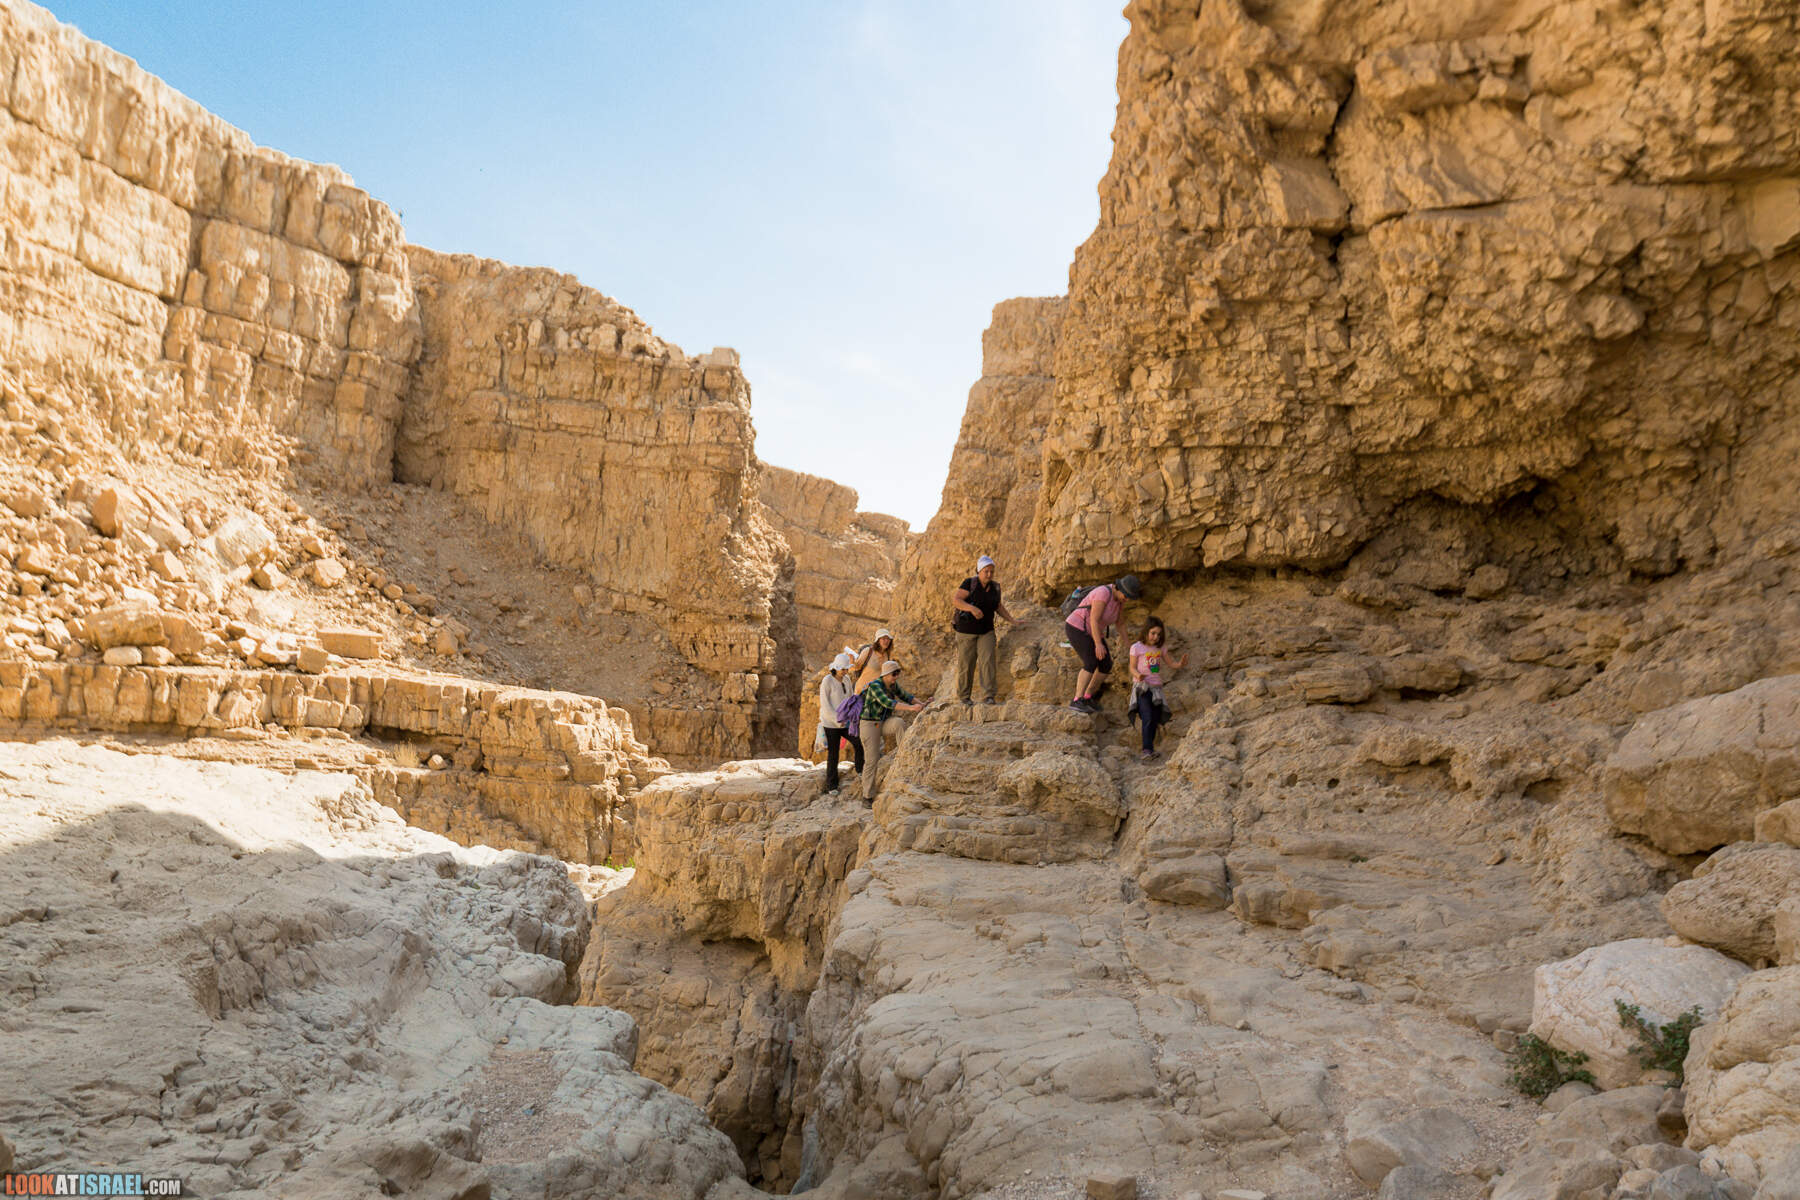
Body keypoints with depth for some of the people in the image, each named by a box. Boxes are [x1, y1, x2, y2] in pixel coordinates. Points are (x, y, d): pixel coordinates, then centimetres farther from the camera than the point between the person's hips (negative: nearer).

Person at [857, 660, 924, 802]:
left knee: (898, 723, -27)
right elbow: (887, 702, -39)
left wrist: (921, 704, -3)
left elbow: (905, 696, 13)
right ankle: (867, 796, 7)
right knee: (872, 761, -5)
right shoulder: (875, 686, -25)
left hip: (884, 723, 6)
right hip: (870, 725, -6)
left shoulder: (893, 685, -1)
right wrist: (911, 708, -46)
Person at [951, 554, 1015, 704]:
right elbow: (955, 601, -22)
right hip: (966, 630, -3)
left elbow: (998, 606, 19)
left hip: (986, 631, 3)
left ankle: (988, 697, -18)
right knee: (966, 665, 4)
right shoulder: (969, 583, -12)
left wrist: (1012, 619, 10)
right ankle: (963, 696, 22)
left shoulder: (995, 587, 3)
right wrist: (972, 608, -37)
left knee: (987, 661, -14)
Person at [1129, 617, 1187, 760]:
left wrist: (1180, 664, -13)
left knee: (1156, 721, 2)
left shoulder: (1161, 648, 9)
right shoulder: (1137, 647, -5)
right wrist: (1138, 675, -26)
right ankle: (1148, 750, -21)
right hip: (1142, 686, -5)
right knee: (1148, 719, -19)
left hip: (1156, 687, 5)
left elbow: (1170, 663, 9)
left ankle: (1150, 748, 12)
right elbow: (1132, 667, -4)